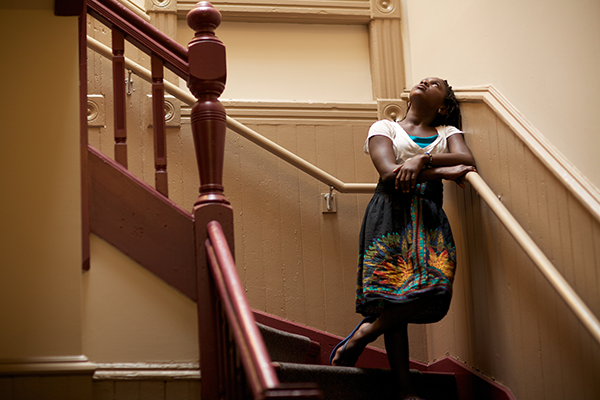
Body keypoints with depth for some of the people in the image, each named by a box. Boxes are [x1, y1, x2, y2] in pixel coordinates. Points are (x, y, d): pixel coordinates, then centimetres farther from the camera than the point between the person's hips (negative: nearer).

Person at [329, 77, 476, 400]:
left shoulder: (448, 132, 23)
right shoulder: (385, 128, 14)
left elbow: (467, 160, 0)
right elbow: (389, 173, -5)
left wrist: (422, 159, -15)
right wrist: (443, 171, -9)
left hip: (429, 217, 3)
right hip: (391, 214, -3)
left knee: (433, 287, -17)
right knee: (394, 294, -14)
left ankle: (359, 337, -4)